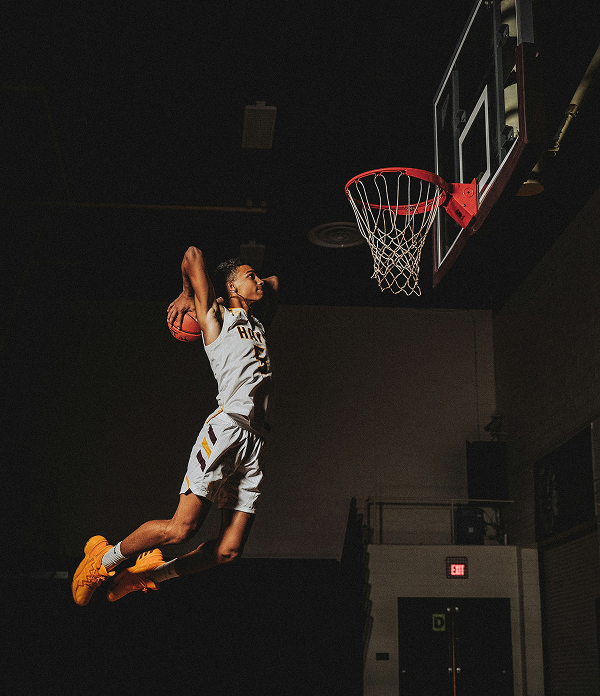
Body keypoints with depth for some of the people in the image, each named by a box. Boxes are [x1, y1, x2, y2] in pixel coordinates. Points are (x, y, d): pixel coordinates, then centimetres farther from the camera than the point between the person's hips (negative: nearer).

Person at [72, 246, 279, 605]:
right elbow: (192, 255, 1)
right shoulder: (216, 317, 8)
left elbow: (274, 283, 43)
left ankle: (151, 574, 16)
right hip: (227, 426, -7)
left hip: (256, 441, 7)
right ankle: (104, 560, 10)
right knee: (182, 528, -15)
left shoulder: (259, 324, 26)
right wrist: (187, 296, 13)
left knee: (229, 550, -3)